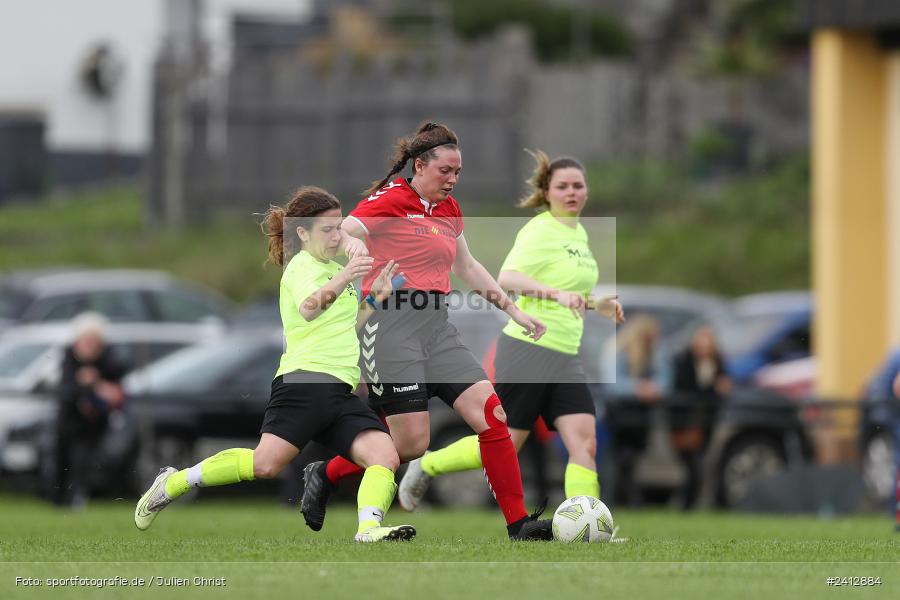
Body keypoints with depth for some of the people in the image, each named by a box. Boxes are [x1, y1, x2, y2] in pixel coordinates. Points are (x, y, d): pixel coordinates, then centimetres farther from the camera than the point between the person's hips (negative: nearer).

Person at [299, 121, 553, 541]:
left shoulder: (448, 208, 18)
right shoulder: (391, 199, -6)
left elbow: (467, 267, 32)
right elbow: (341, 236, -19)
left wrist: (513, 310, 31)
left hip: (436, 325, 7)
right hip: (392, 321, -7)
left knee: (490, 410, -9)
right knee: (411, 443, -11)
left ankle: (519, 525, -6)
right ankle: (324, 476, 14)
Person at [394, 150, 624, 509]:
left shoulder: (578, 233, 15)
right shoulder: (540, 231, -12)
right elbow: (507, 278, -29)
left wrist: (597, 304, 15)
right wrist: (556, 293, -42)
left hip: (565, 358, 7)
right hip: (528, 349, -7)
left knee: (585, 443, -9)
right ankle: (425, 467, 24)